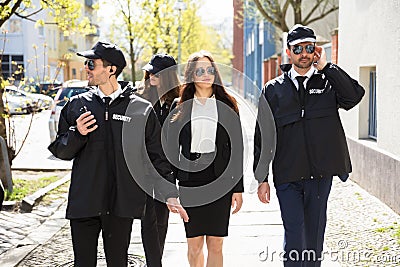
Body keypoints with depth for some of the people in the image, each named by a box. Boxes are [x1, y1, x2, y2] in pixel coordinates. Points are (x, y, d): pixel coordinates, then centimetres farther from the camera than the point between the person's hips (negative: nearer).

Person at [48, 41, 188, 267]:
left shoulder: (141, 109, 1)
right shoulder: (77, 105, 6)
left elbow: (157, 156, 5)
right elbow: (60, 151, 10)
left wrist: (170, 195, -1)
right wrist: (76, 134, -11)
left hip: (122, 205, -1)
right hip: (83, 203, 2)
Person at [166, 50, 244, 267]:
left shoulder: (227, 106, 7)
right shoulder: (180, 108, 7)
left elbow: (237, 149, 5)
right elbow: (172, 150, 7)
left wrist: (238, 188, 0)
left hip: (220, 181, 0)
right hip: (190, 181, 0)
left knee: (215, 245, 0)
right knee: (194, 245, 1)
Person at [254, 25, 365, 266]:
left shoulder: (329, 82, 9)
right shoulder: (274, 90, 8)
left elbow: (355, 95, -14)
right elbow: (262, 137, 7)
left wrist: (325, 67, -10)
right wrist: (262, 178, 3)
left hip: (320, 174, 1)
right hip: (287, 176, -1)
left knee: (314, 233, 10)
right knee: (294, 234, -8)